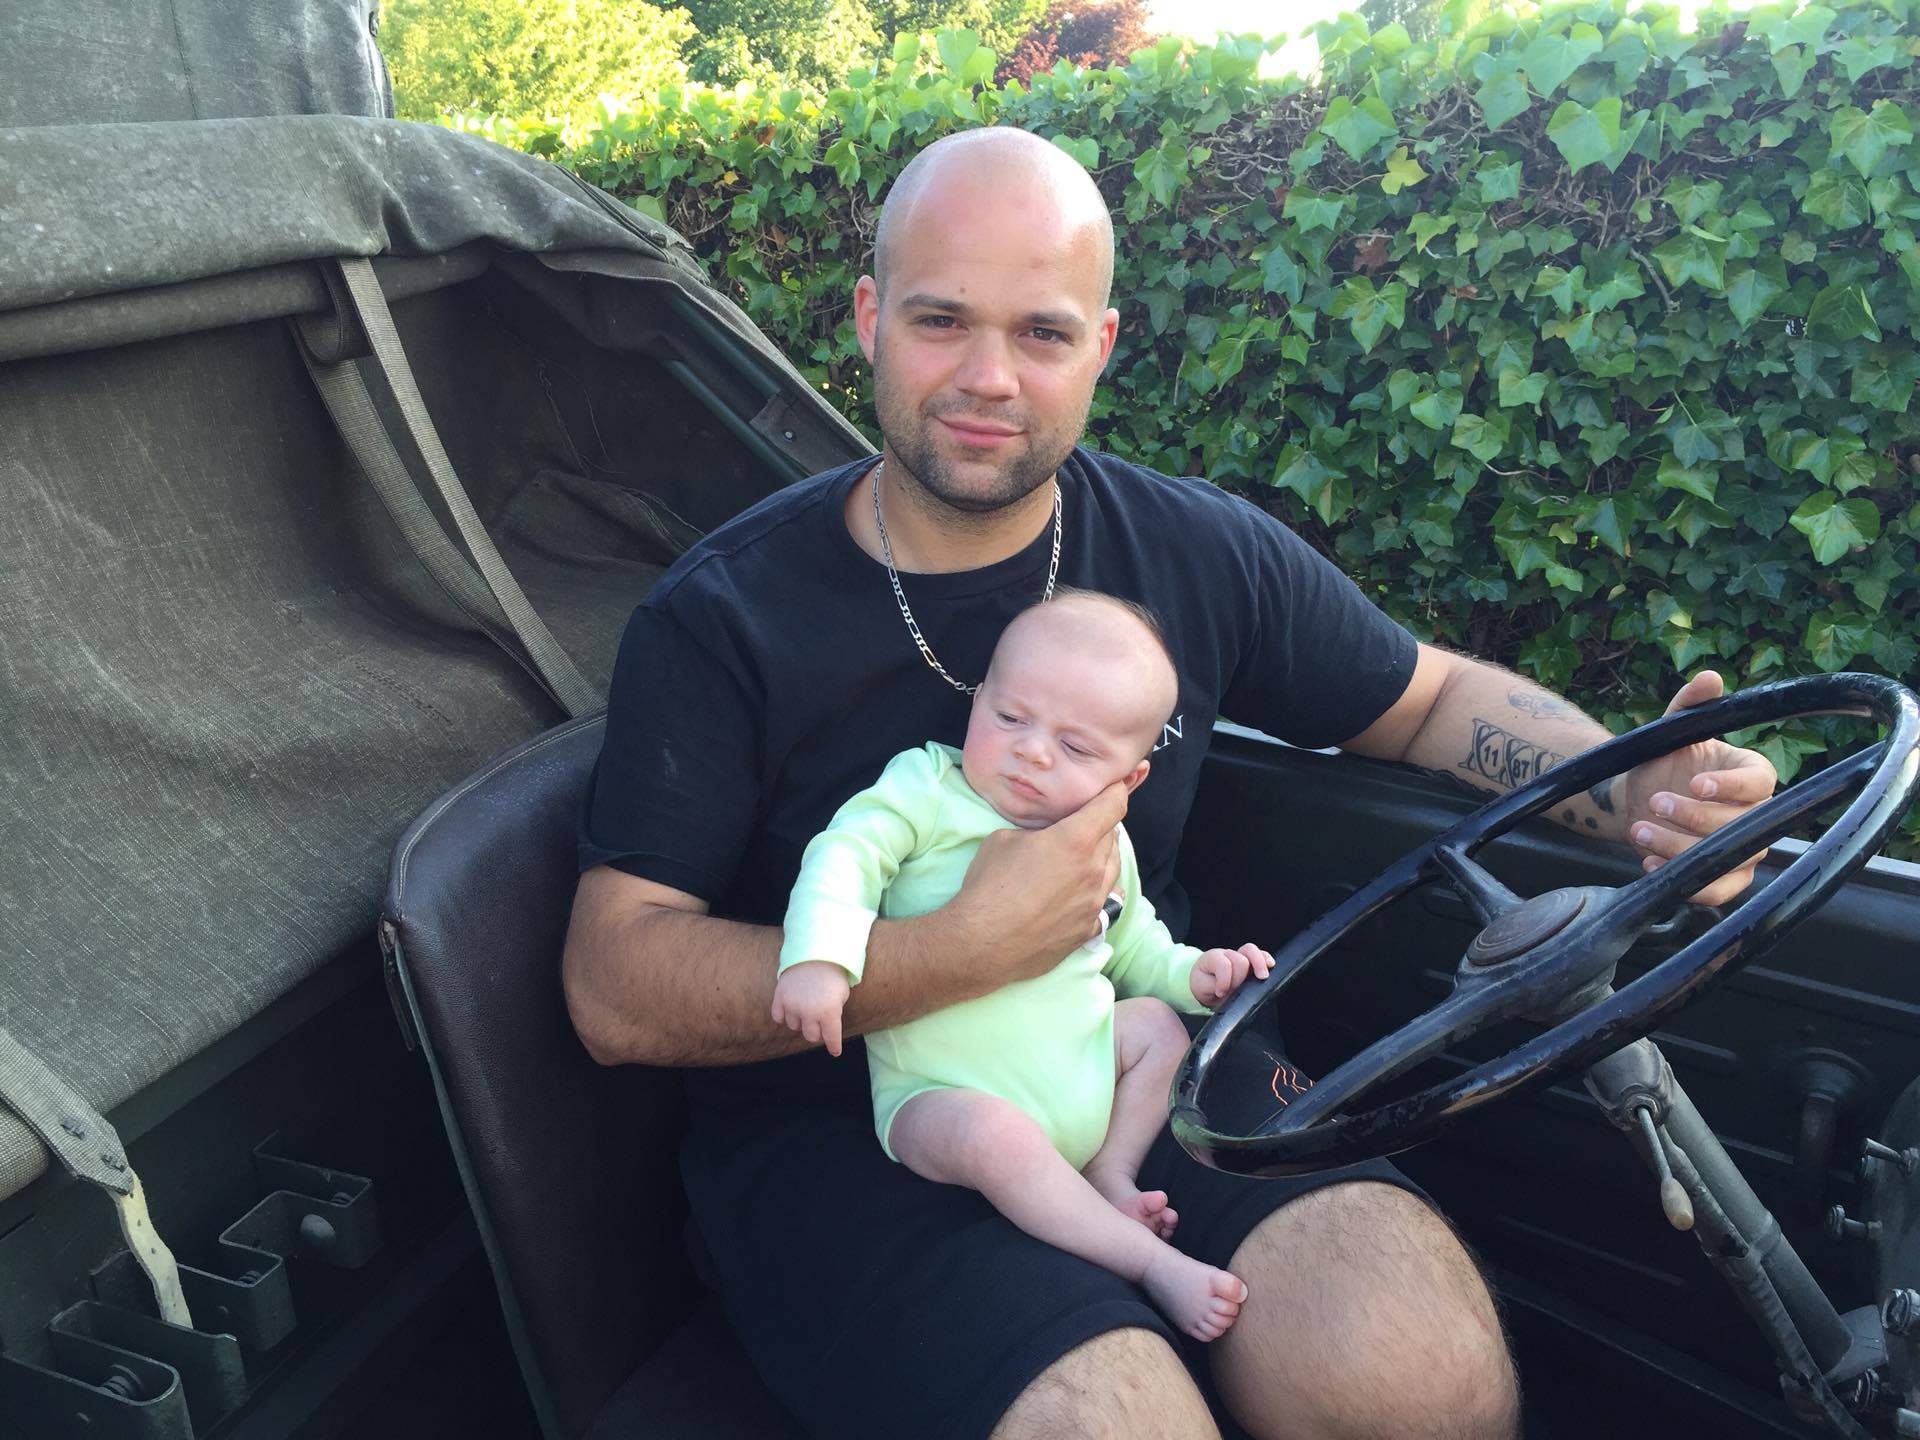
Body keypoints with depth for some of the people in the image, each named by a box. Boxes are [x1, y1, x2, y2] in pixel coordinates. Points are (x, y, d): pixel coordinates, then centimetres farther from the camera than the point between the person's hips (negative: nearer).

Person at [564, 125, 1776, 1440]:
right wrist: (970, 947, -24)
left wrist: (1634, 794, -5)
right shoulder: (720, 619, -8)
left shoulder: (1202, 554, 1)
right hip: (840, 1124, -2)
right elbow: (617, 994, -13)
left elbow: (1435, 699, 16)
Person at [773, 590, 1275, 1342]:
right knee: (991, 1136, -35)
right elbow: (845, 856, -20)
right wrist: (819, 957, -37)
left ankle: (1108, 1174, 4)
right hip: (942, 1092, -6)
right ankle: (1154, 1264, -24)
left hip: (1082, 1059, 7)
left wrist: (1195, 973, 4)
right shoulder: (925, 788, -6)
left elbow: (1133, 950, 23)